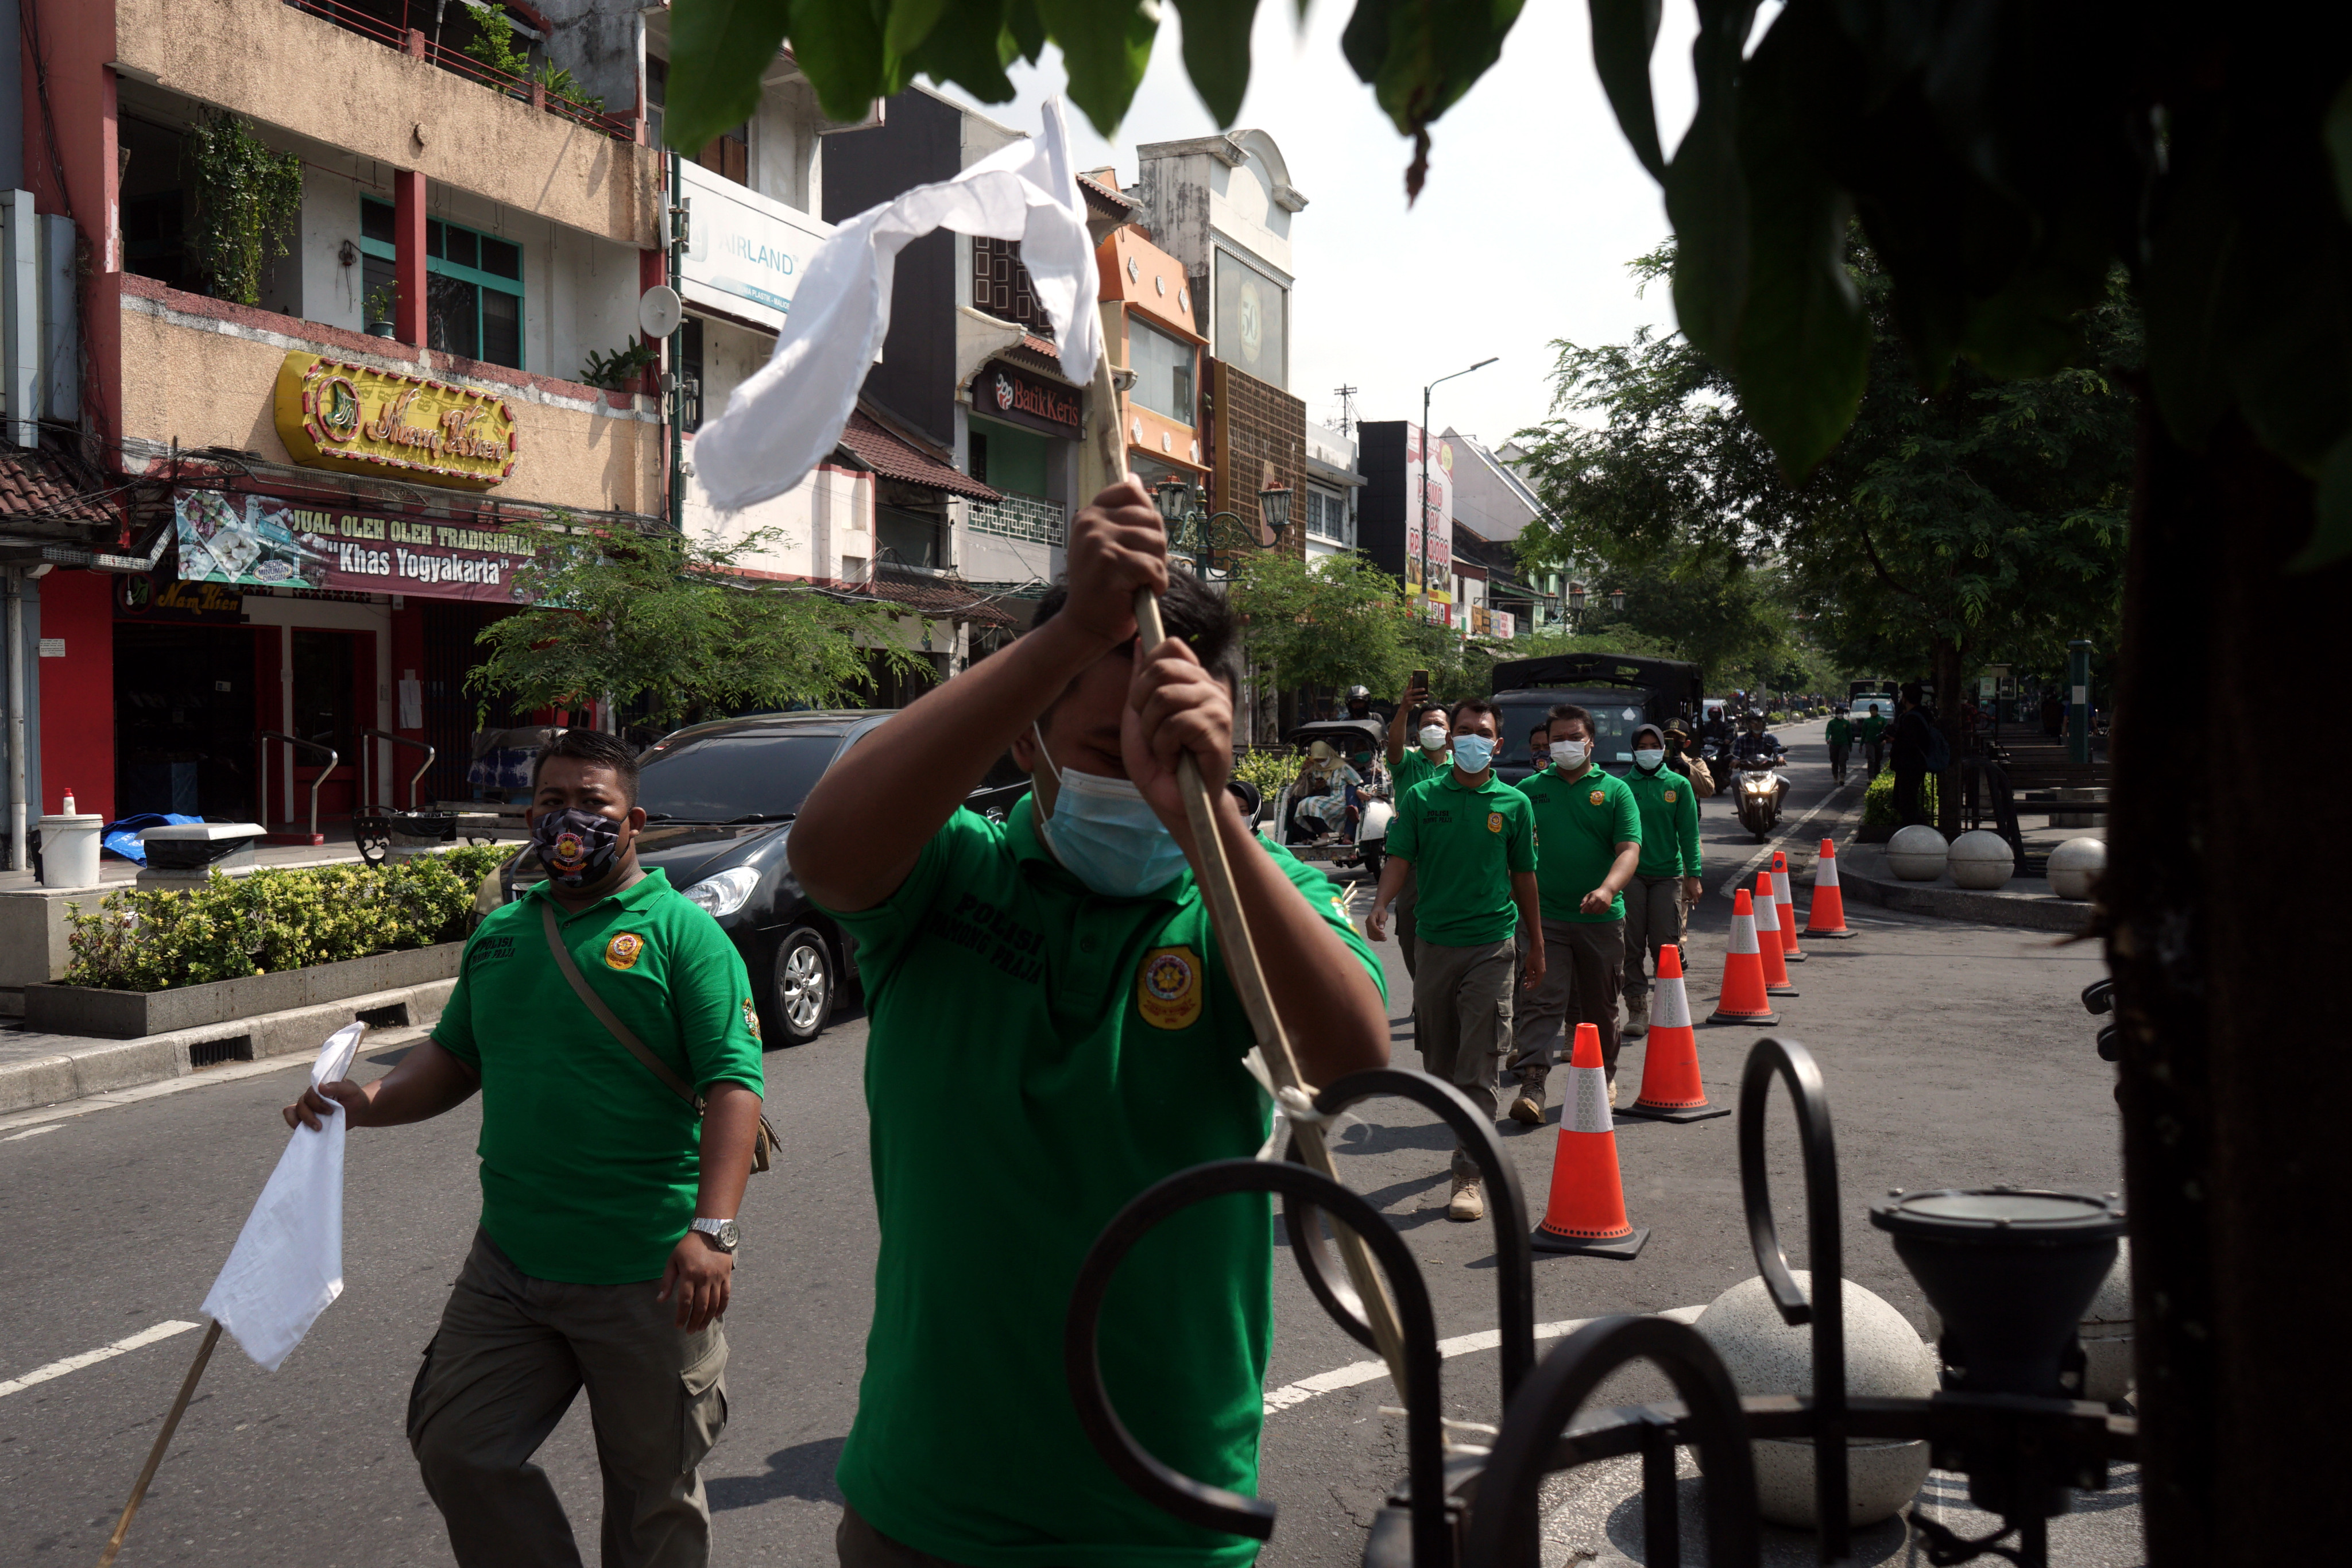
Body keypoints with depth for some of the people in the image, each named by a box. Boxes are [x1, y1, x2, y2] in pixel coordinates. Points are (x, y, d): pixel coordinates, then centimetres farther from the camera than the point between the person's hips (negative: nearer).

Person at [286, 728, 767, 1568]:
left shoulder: (680, 931, -8)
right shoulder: (500, 932, 12)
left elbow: (734, 1084, -15)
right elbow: (454, 1057, 23)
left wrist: (711, 1228, -26)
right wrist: (372, 1102, 3)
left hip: (645, 1279, -5)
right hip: (507, 1266, 6)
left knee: (654, 1493, 9)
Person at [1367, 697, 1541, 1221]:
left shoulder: (1514, 803, 5)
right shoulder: (1422, 799, 4)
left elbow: (1524, 877, 11)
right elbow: (1400, 858, -4)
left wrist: (1536, 947, 15)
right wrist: (1381, 905, -24)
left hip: (1492, 945, -1)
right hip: (1435, 942, 2)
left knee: (1480, 1065, -7)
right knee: (1440, 1061, 11)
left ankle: (1468, 1176, -5)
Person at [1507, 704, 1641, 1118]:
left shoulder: (1615, 790, 4)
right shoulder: (1530, 789, 7)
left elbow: (1629, 849, -7)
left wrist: (1608, 889, -25)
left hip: (1602, 918, 1)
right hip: (1546, 916, 0)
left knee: (1600, 1007, 12)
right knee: (1544, 1001, -10)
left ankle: (1603, 1076, 30)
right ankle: (1532, 1085, -15)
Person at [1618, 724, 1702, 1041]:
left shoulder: (1679, 785, 5)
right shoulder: (1623, 786, 6)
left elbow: (1689, 833, 4)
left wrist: (1693, 875, -2)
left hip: (1668, 874, 0)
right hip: (1630, 873, 0)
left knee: (1665, 944, -1)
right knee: (1631, 946, -1)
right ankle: (1637, 1010, 7)